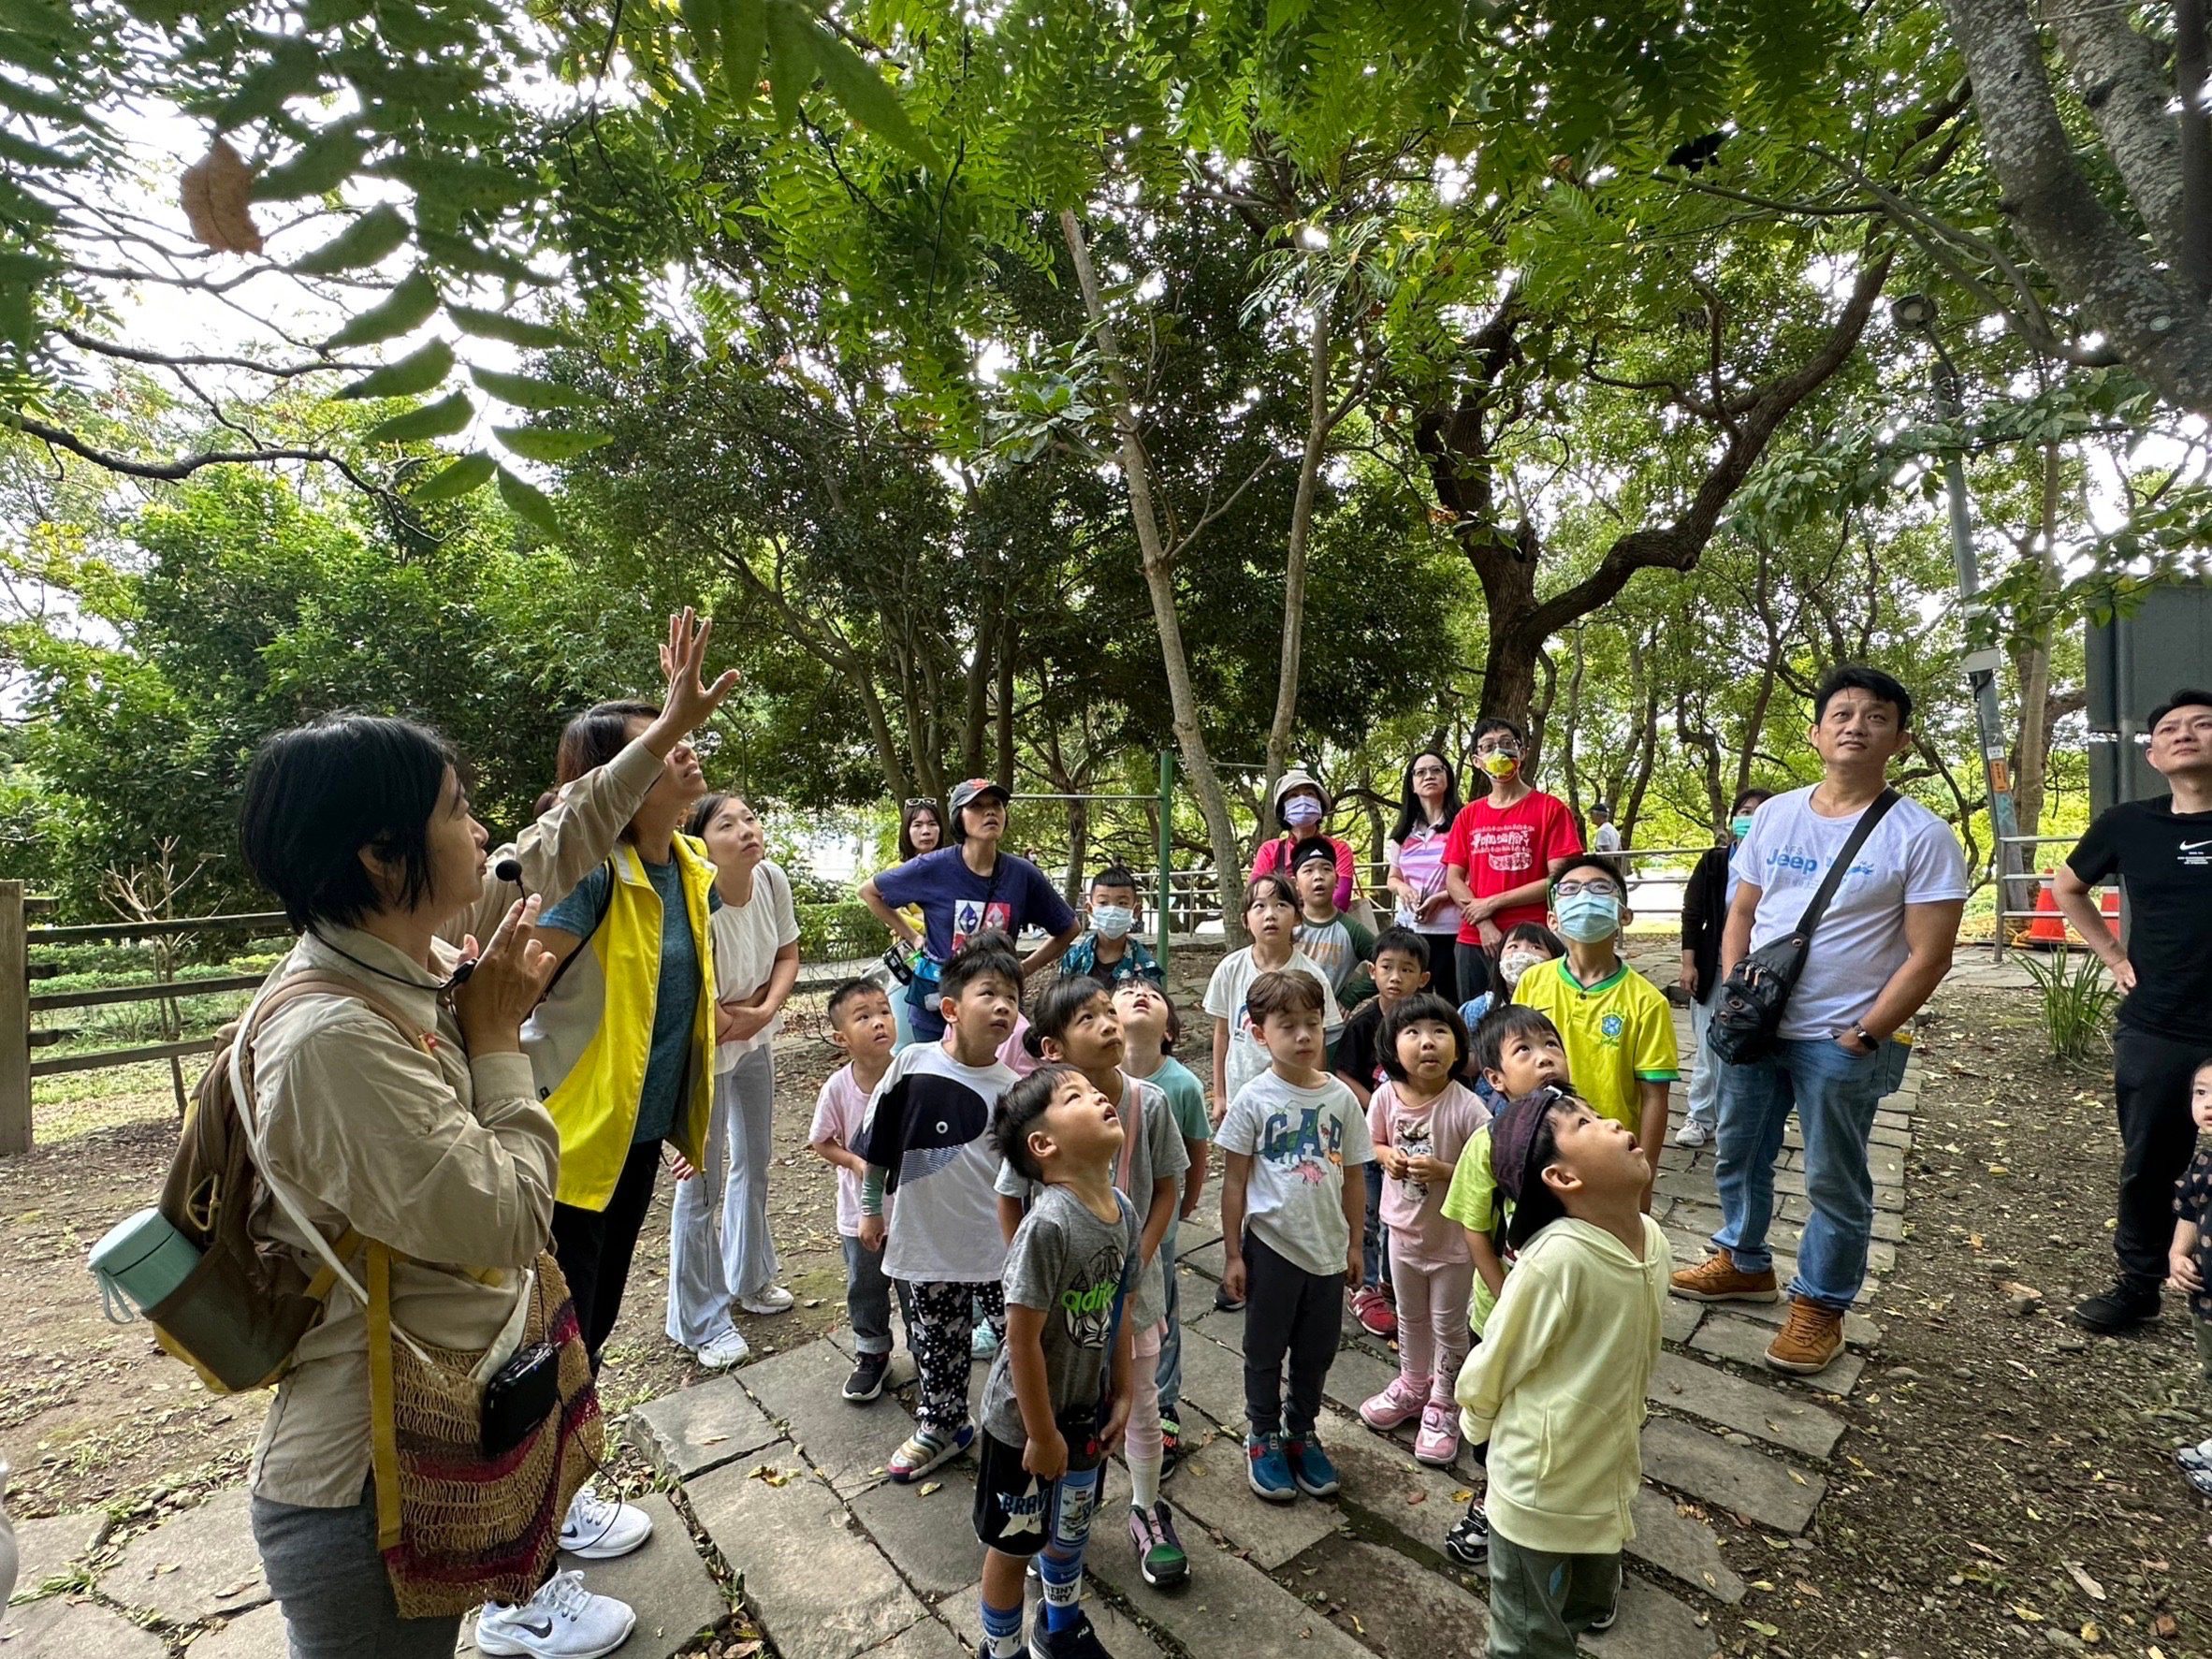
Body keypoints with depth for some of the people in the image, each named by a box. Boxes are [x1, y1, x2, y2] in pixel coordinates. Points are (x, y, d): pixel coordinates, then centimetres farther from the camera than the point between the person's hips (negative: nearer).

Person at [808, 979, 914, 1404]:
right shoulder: (837, 1087, -18)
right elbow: (821, 1142, -5)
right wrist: (857, 1163, -19)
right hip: (861, 1212, 1)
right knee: (865, 1289, 20)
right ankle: (871, 1355, 43)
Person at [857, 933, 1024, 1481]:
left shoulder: (1009, 1087, -11)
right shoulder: (912, 1063, -10)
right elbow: (878, 1144, 2)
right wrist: (871, 1208, 8)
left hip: (999, 1245, -1)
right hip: (926, 1240, 1)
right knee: (937, 1340, 18)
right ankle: (942, 1426, 42)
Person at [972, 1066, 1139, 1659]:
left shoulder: (1123, 1212, -10)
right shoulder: (1047, 1225, -33)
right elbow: (1023, 1339, -26)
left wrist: (1122, 1397, 8)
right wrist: (1041, 1434, -16)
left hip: (1086, 1411, 7)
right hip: (1024, 1419, -7)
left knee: (1070, 1527, 29)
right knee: (1013, 1542, 18)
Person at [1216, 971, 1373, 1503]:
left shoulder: (1341, 1097, -5)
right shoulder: (1254, 1099, -13)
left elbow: (1353, 1177, 4)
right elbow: (1235, 1180, -8)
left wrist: (1354, 1244, 8)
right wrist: (1232, 1253, -6)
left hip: (1328, 1248, 3)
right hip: (1271, 1245, -3)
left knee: (1317, 1351, 18)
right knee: (1266, 1350, 15)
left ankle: (1301, 1432, 41)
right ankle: (1262, 1437, 36)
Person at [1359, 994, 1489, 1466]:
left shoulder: (1467, 1108, -26)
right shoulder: (1386, 1097, -14)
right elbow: (1373, 1144, 4)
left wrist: (1442, 1170, -33)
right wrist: (1388, 1156, -17)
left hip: (1453, 1237, -4)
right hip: (1403, 1230, 4)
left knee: (1448, 1326, 17)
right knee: (1410, 1318, 26)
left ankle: (1442, 1405, 39)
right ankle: (1413, 1386, 50)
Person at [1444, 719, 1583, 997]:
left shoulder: (1551, 809, 0)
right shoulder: (1467, 816, 12)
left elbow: (1558, 879, -8)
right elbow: (1453, 879, 7)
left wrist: (1492, 903, -9)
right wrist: (1483, 924, -9)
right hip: (1473, 941, 4)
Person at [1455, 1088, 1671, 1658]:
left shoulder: (1654, 1239, -10)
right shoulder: (1557, 1258, -32)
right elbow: (1491, 1367, -18)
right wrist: (1477, 1427, -1)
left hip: (1609, 1472, 6)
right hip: (1540, 1486, -6)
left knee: (1588, 1597, 30)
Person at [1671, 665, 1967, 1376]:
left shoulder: (1920, 836, -9)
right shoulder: (1774, 815, 4)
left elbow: (1928, 956, -11)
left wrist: (1862, 1036, -14)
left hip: (1841, 1043, -5)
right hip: (1755, 1029, 5)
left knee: (1835, 1182, 9)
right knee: (1737, 1155, 18)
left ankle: (1820, 1305, 28)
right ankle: (1744, 1262, 39)